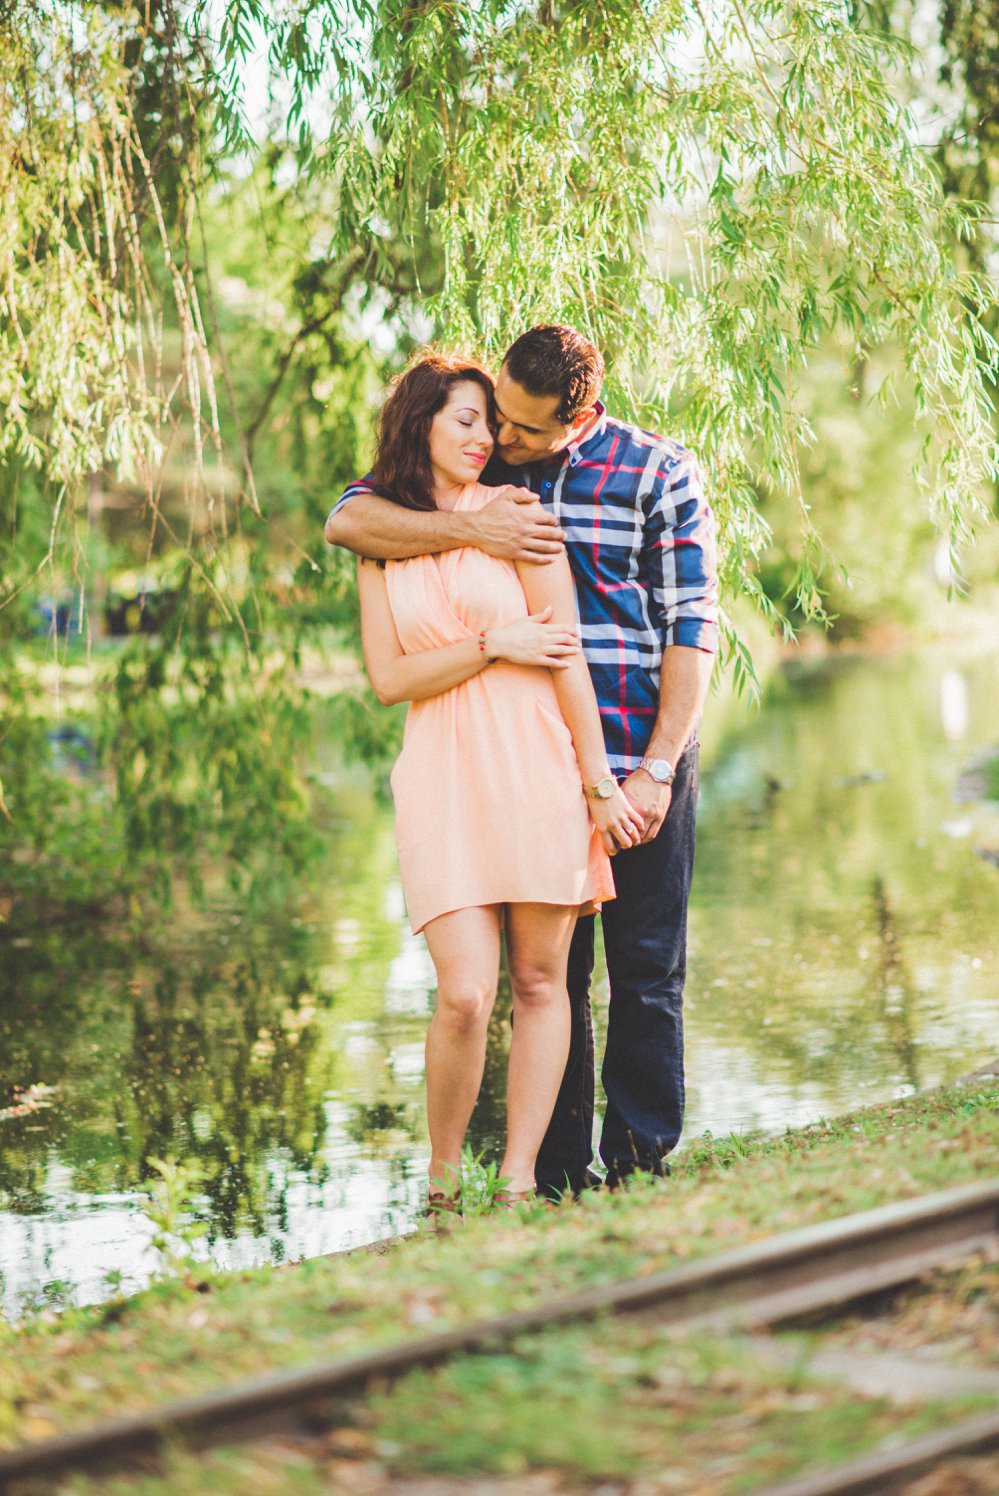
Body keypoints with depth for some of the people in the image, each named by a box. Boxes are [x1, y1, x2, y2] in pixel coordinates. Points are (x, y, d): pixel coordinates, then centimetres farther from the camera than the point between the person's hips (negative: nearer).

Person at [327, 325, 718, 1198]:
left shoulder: (660, 475, -1)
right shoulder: (484, 473, 8)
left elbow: (692, 631, -2)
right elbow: (347, 521, -2)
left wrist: (657, 767, -9)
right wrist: (471, 529, -17)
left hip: (639, 763, -2)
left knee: (648, 968, 2)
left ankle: (641, 1160, 12)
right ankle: (556, 1171, 10)